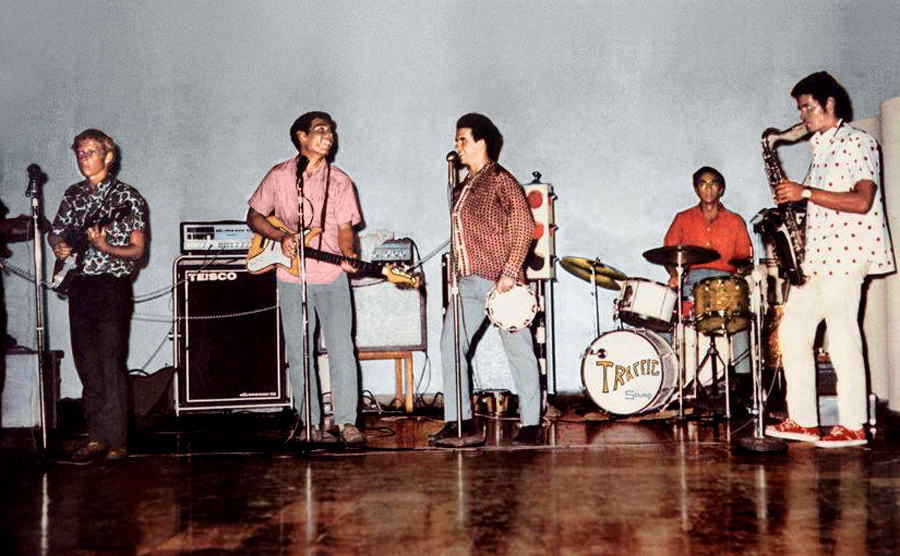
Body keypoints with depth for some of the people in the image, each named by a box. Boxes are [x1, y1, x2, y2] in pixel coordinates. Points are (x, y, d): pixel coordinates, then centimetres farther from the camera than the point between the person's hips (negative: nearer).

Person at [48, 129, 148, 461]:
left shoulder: (127, 197, -3)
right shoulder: (73, 195, 13)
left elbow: (137, 250, -7)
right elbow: (55, 234, 21)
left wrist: (105, 247, -23)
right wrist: (59, 247, -1)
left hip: (112, 287, -6)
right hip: (79, 285, 6)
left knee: (112, 367, -7)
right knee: (87, 367, 9)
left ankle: (118, 442, -1)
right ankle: (96, 438, 18)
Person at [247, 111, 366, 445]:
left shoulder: (339, 182, 4)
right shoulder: (279, 176, 3)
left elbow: (345, 229, 4)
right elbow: (254, 216, 9)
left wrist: (348, 255, -17)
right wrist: (282, 237, -8)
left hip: (332, 278, 0)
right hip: (291, 279, 0)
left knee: (341, 348, -5)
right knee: (298, 353, 5)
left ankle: (347, 422, 2)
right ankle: (309, 423, 16)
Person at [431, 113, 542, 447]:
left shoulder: (500, 180, -4)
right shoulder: (463, 187, 19)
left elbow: (524, 226, -10)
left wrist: (510, 272, -17)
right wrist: (456, 272, 15)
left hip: (499, 280, -8)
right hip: (467, 281, 8)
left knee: (518, 351, 0)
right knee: (449, 347, 3)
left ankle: (530, 425, 10)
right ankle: (460, 421, 11)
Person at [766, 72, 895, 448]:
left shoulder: (858, 142, -4)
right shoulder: (821, 149, 22)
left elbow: (862, 201, -17)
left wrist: (805, 193, -18)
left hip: (845, 254, -9)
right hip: (814, 254, 9)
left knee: (842, 338, -7)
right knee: (792, 332, 5)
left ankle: (853, 427, 1)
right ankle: (803, 421, 10)